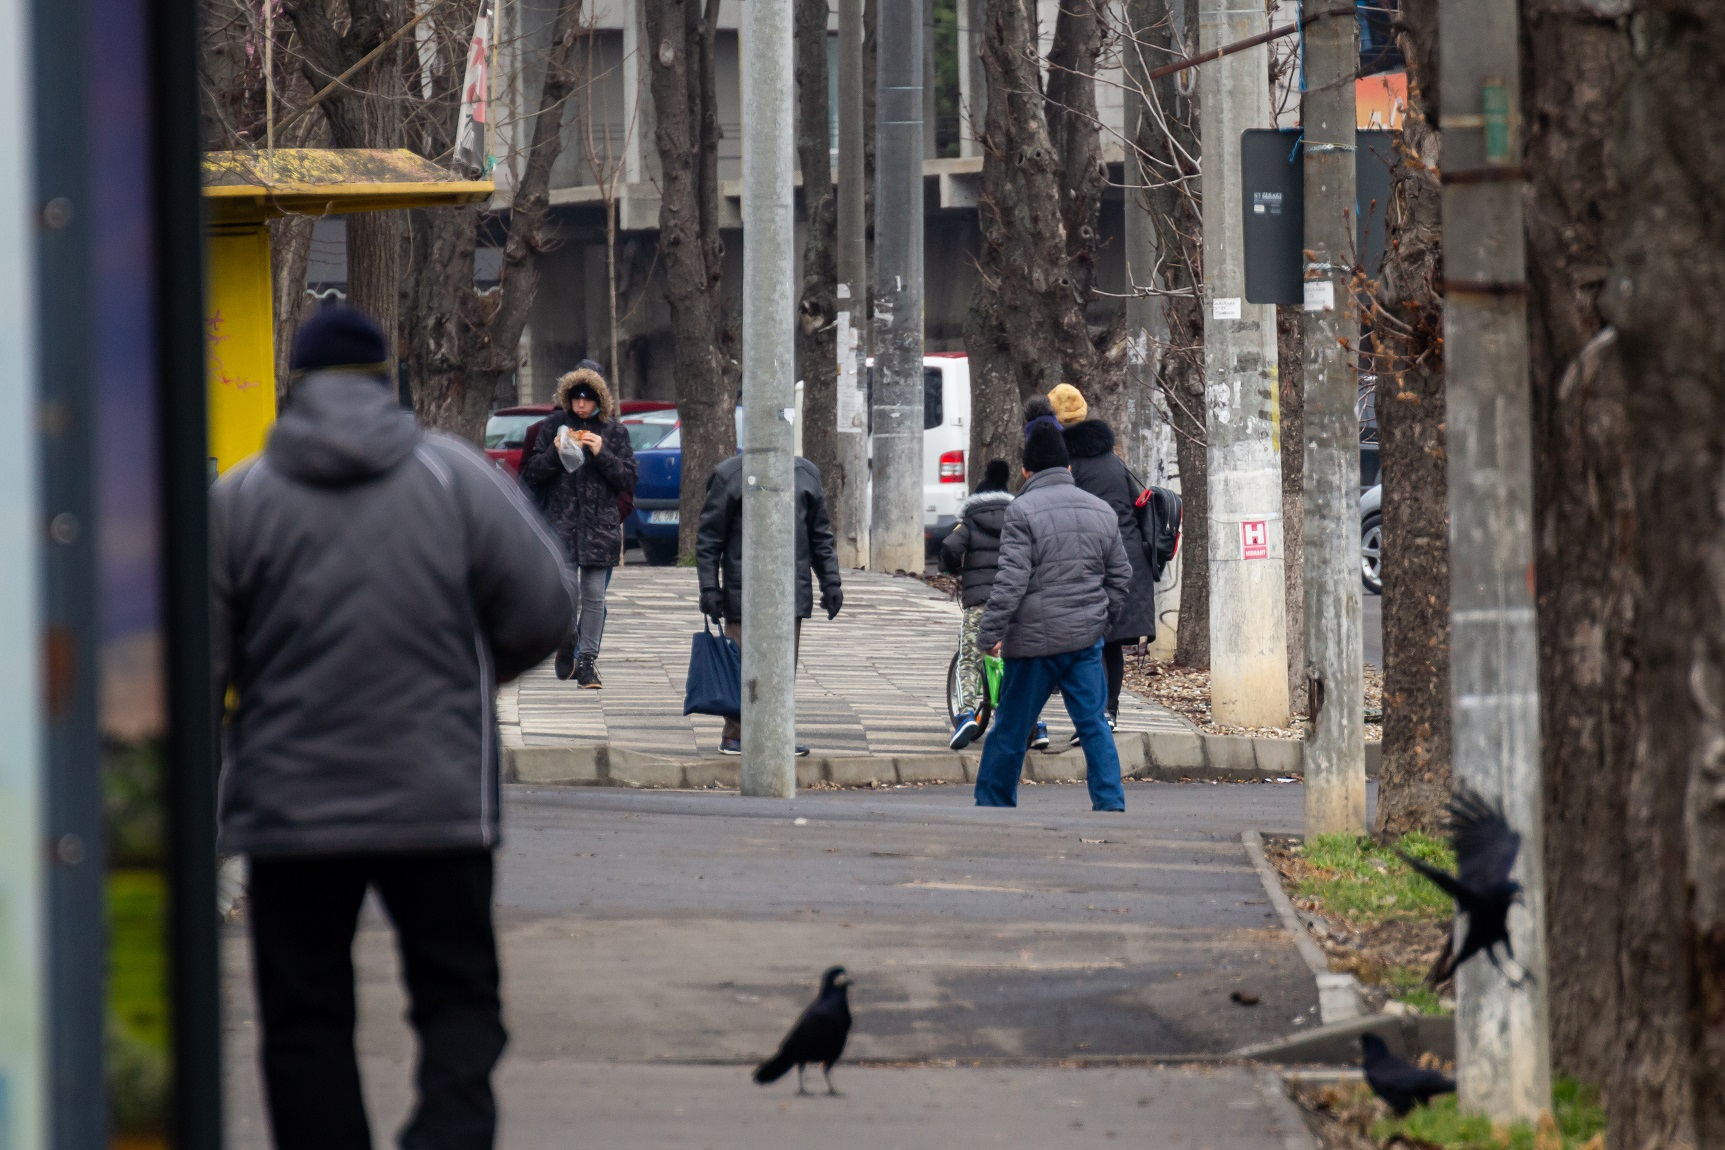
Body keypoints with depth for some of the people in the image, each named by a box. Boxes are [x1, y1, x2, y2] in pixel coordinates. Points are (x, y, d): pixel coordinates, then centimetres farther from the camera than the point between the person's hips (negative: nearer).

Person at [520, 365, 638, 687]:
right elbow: (531, 476, 7)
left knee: (594, 595, -4)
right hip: (559, 522, 0)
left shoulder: (614, 432, 8)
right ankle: (567, 645, 20)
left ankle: (587, 660, 2)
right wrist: (554, 453, -10)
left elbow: (628, 480, 5)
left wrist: (602, 454, -8)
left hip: (599, 524, 0)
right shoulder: (554, 426, 8)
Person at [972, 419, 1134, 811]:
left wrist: (990, 633, -11)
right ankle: (1110, 803, -3)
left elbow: (1011, 580, -15)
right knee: (1093, 724, 6)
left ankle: (992, 804, 15)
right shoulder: (1102, 511, 10)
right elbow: (1120, 576, 17)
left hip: (1034, 639, -4)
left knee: (1011, 730, 6)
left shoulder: (1023, 510, -9)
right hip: (1086, 638, 4)